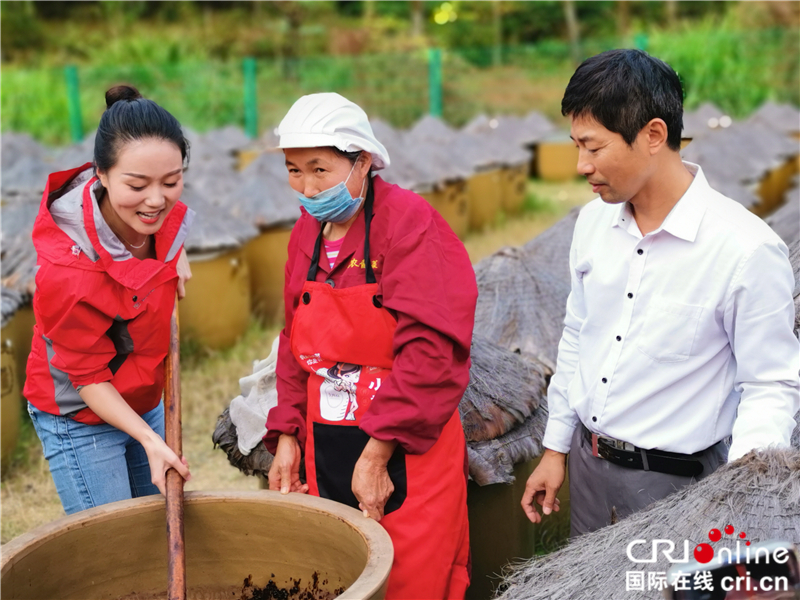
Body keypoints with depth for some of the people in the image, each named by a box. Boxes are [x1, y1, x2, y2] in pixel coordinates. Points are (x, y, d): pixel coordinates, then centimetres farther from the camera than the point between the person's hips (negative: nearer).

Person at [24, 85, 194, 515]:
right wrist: (149, 440, -29)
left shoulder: (164, 214, -15)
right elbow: (88, 378, -22)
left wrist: (175, 254, -7)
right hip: (79, 419, -6)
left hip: (146, 403, 7)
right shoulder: (68, 273, -34)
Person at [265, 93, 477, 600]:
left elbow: (431, 351, -19)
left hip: (405, 456, -6)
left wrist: (377, 454, -20)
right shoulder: (308, 231, 9)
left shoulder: (410, 222, -13)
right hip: (324, 453, 6)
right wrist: (287, 435, 8)